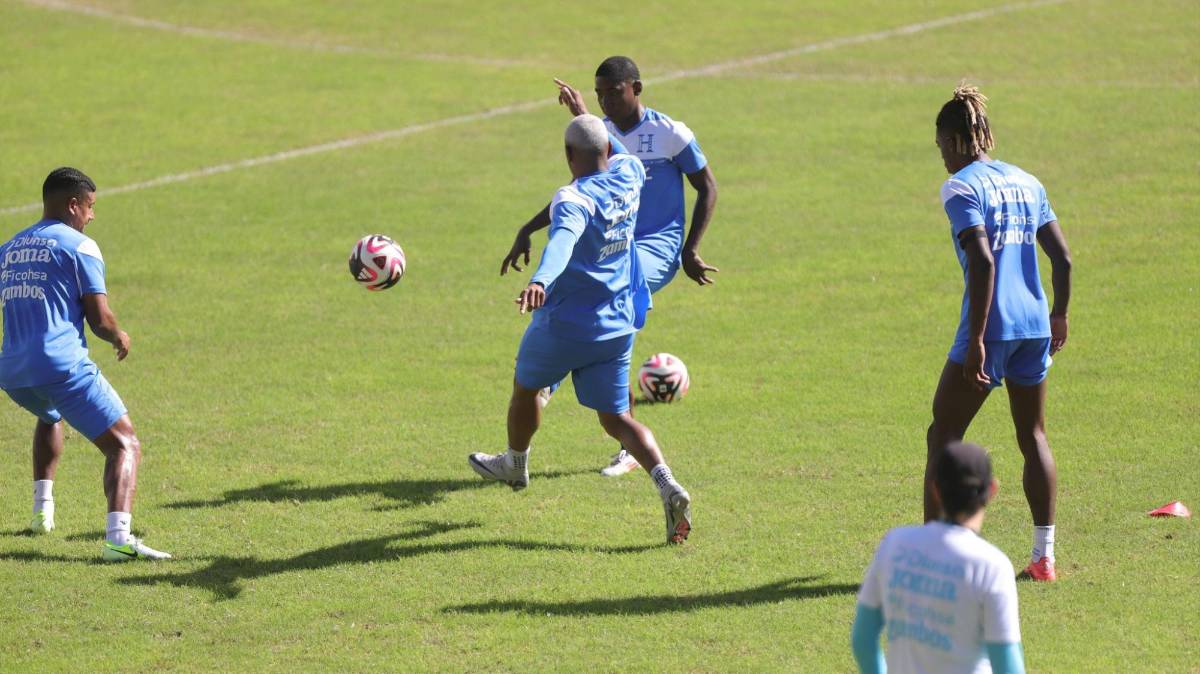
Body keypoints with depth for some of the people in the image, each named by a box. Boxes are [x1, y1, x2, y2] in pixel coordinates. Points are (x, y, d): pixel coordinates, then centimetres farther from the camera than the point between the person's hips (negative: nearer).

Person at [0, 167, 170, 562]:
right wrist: (120, 338, 18)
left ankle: (42, 509, 33)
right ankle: (118, 537, -27)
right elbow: (100, 321, -4)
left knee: (50, 417, 41)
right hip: (63, 366, -7)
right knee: (125, 446, -4)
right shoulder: (79, 246, 0)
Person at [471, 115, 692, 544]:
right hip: (618, 327, 5)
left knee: (526, 387, 24)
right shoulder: (629, 174, 0)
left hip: (564, 325, -5)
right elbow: (618, 155, 26)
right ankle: (668, 487, -18)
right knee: (615, 418, 6)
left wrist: (540, 281, -60)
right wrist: (585, 115, 38)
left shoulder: (574, 200, -22)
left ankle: (515, 464, 48)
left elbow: (563, 240, -43)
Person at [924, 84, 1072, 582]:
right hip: (1035, 324, 7)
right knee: (1033, 436, 15)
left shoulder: (961, 187, -8)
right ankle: (1043, 556, 14)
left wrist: (976, 341, -19)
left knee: (943, 436, 2)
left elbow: (983, 262, -19)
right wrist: (1058, 316, 25)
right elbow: (1062, 258, 11)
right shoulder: (1026, 182, 12)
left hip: (990, 328, -6)